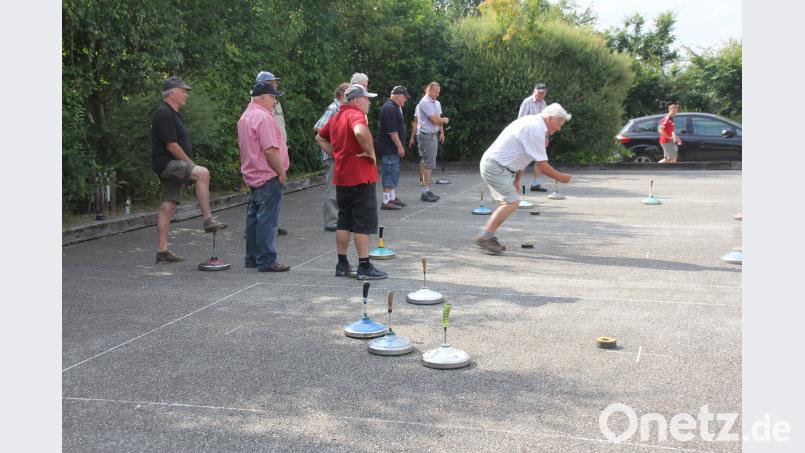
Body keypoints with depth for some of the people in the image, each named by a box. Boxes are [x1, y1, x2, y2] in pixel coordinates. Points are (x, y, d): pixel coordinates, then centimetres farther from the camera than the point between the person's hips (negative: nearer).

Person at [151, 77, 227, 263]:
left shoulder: (172, 113, 20)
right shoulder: (164, 113, -12)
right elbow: (171, 145, -19)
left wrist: (189, 170, 19)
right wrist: (191, 165, -13)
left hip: (174, 166, 10)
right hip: (167, 163, -10)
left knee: (168, 206, 7)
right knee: (202, 173, -28)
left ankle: (162, 250, 9)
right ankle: (208, 219, -27)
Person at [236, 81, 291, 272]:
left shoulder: (245, 117, 15)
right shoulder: (263, 117, -17)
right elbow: (270, 150, -23)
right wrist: (282, 172, -13)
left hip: (252, 177, 10)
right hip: (268, 177, -10)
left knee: (254, 218, 16)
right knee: (268, 220, -5)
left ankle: (252, 258, 24)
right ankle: (266, 261, -2)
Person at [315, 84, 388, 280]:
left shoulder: (336, 117, 14)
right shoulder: (356, 115, -14)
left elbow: (320, 138, 27)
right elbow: (360, 132, -37)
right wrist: (371, 152, -22)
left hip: (341, 177, 9)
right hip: (360, 177, -9)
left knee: (344, 222, 14)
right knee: (364, 223, -3)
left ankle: (342, 265, 19)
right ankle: (364, 267, 0)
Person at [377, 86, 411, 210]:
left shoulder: (394, 107, 16)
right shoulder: (390, 108, -18)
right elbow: (392, 131, -23)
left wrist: (399, 146, 20)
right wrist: (400, 146, -20)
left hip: (393, 148, 11)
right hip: (389, 148, -11)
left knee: (394, 174, 16)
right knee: (390, 173, -8)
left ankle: (393, 198, 25)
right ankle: (386, 201, -6)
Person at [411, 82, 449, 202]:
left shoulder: (437, 103, 16)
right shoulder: (425, 102, -14)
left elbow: (439, 119, 18)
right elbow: (434, 120, -18)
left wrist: (441, 132, 8)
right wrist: (444, 120, 0)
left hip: (433, 135, 9)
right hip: (426, 135, -9)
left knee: (429, 163, 10)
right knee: (428, 163, -11)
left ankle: (427, 190, 15)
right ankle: (425, 192, -9)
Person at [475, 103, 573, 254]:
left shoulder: (532, 122, 15)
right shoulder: (536, 129, -18)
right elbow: (542, 165, -16)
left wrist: (516, 179, 19)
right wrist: (559, 177, -2)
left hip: (493, 165, 11)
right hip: (496, 167, -11)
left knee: (508, 202, 11)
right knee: (512, 202, -16)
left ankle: (487, 236, 10)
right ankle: (484, 236, -16)